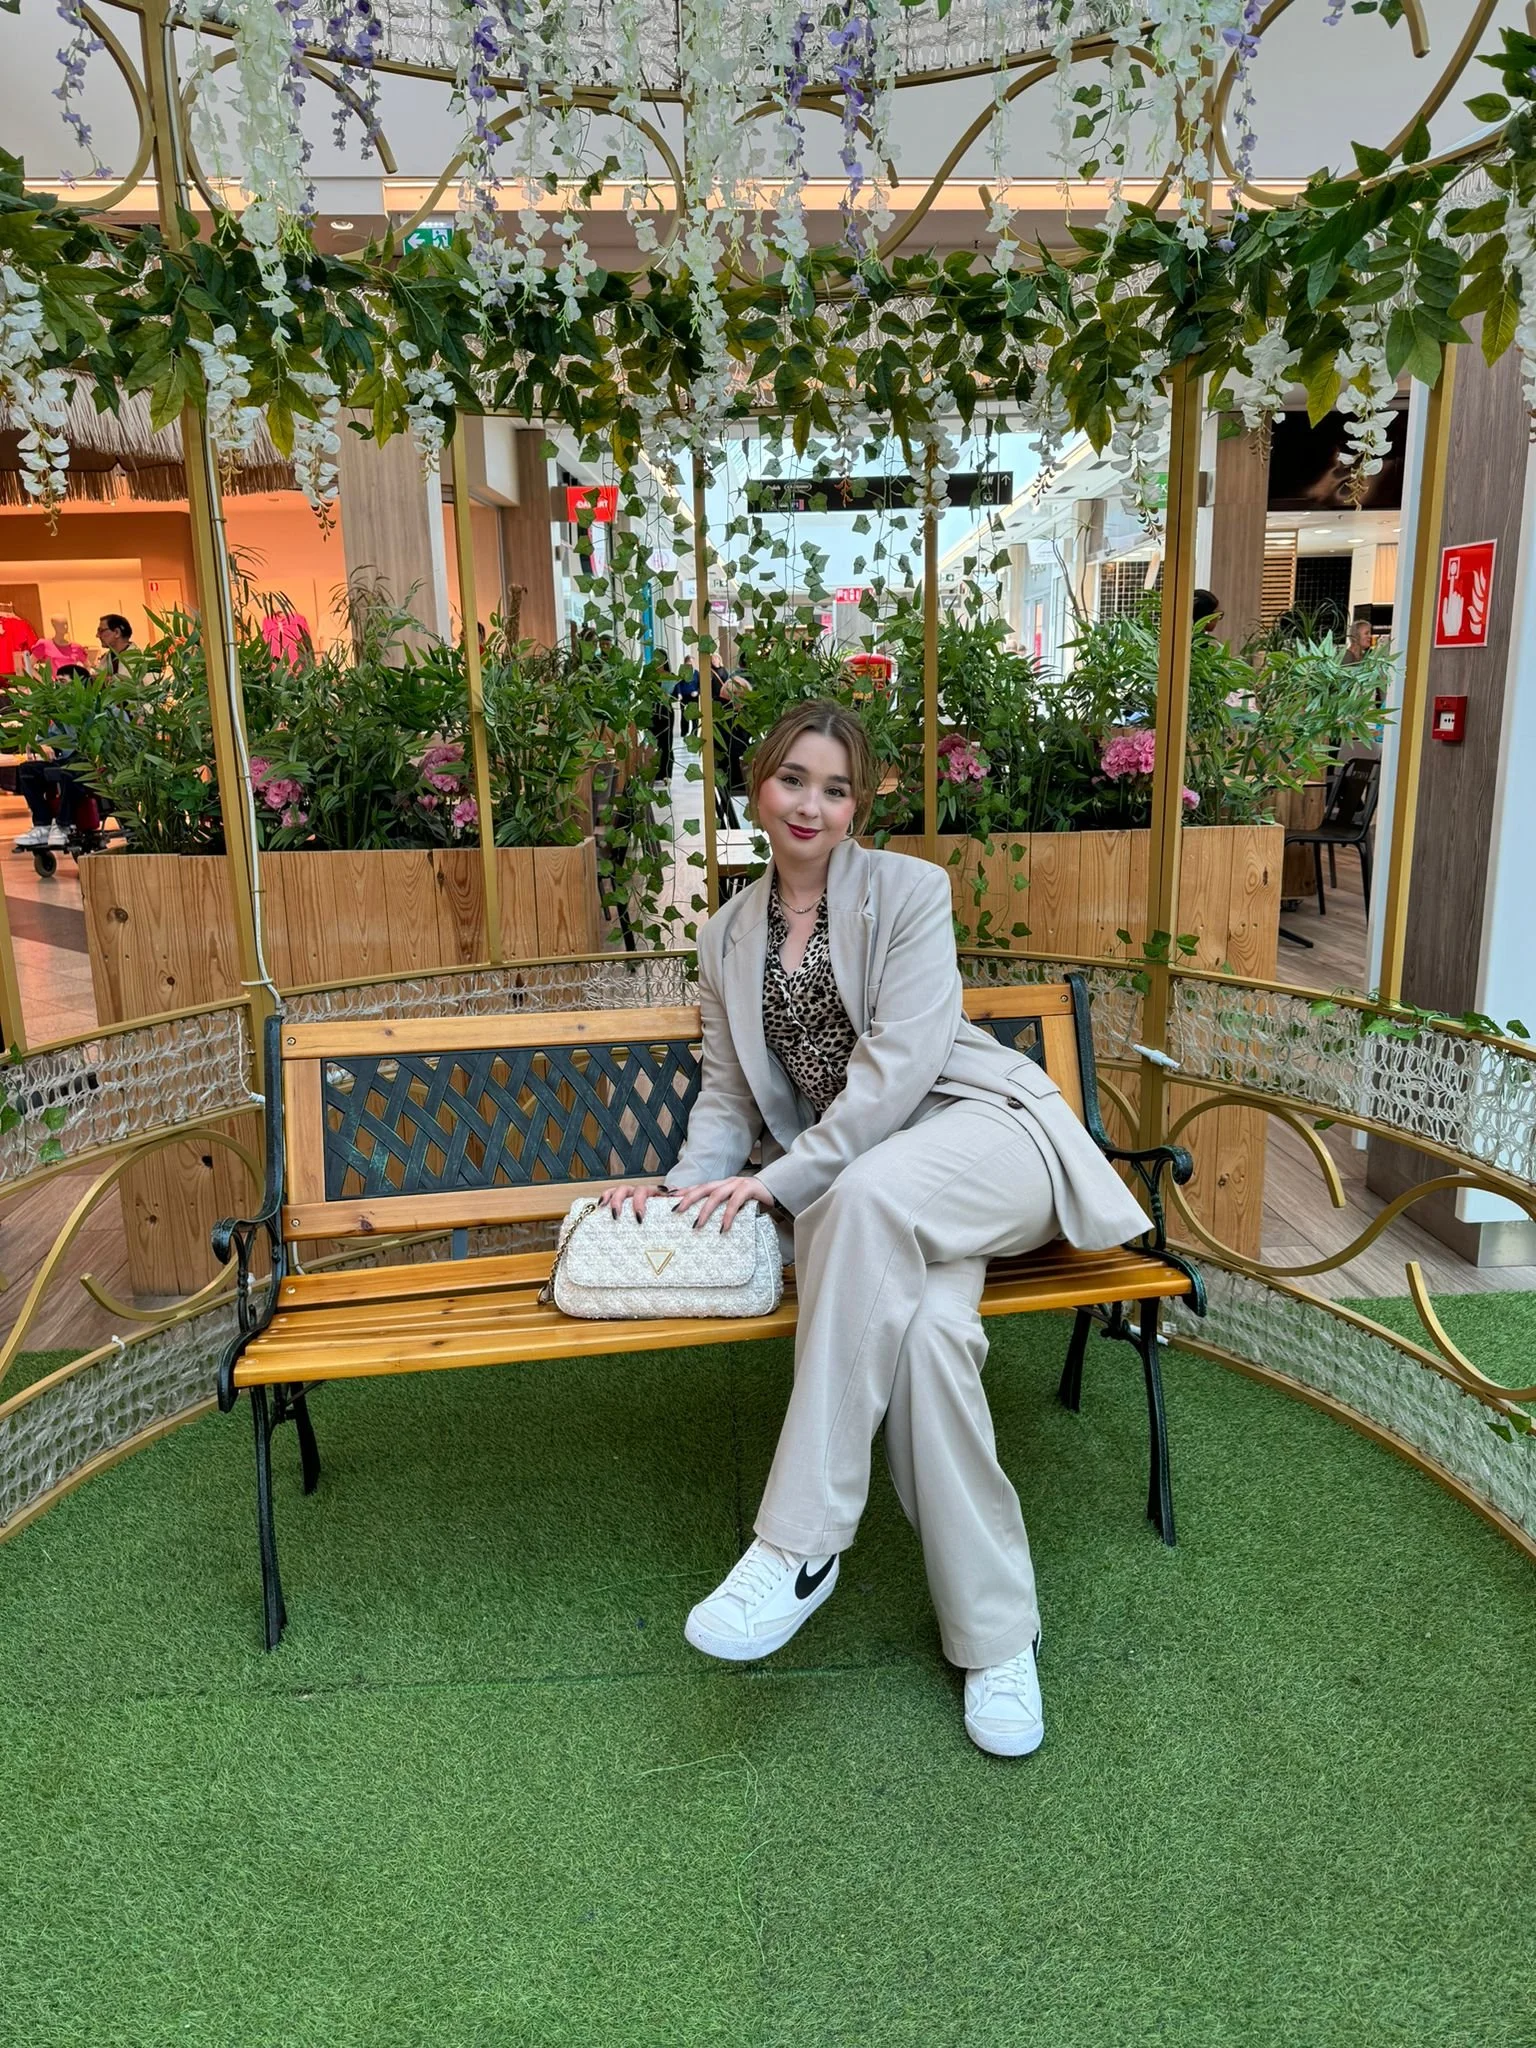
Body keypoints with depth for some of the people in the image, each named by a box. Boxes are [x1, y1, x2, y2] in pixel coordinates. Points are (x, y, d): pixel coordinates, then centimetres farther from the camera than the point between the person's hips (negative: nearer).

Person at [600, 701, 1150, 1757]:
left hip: (980, 1129, -3)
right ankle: (998, 1632, -15)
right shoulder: (727, 938, 13)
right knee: (923, 1329, -31)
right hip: (847, 1188, 3)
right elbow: (729, 1093, 16)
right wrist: (686, 1183, -4)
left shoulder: (911, 890, -1)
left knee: (871, 1192, -38)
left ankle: (800, 1545, -31)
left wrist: (777, 1182, -17)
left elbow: (900, 1067, -12)